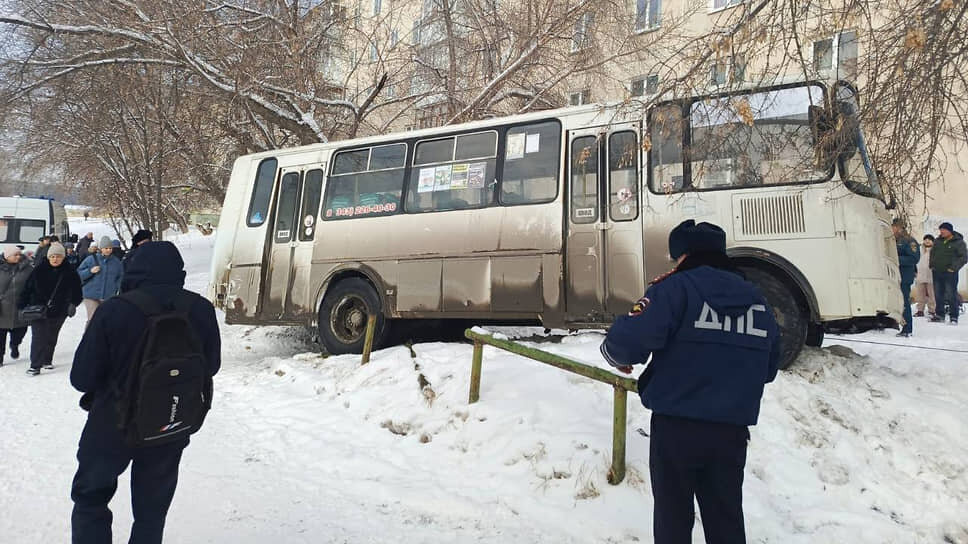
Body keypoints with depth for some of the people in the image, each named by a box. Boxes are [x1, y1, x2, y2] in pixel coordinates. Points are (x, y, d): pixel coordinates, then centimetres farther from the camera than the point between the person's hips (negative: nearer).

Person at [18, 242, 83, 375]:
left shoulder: (70, 272, -4)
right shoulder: (39, 269, -6)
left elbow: (76, 290, 4)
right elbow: (28, 287, -3)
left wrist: (73, 303, -6)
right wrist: (22, 305, -5)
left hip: (58, 311, 2)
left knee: (51, 337, 15)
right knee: (38, 336, -6)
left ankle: (47, 360, 32)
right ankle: (35, 365, -2)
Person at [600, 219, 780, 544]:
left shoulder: (675, 287, -10)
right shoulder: (757, 299, 10)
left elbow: (629, 339, -22)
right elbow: (767, 369, 18)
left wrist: (616, 355, 0)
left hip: (676, 426, -5)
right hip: (731, 431, 5)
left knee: (673, 517, 11)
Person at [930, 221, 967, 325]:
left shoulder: (959, 242, -5)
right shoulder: (938, 241, 12)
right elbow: (932, 253, 25)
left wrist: (954, 267, -15)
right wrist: (931, 264, 12)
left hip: (950, 273, -6)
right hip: (937, 272, 6)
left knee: (952, 295, -4)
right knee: (938, 295, 10)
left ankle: (954, 317, 1)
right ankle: (939, 315, 19)